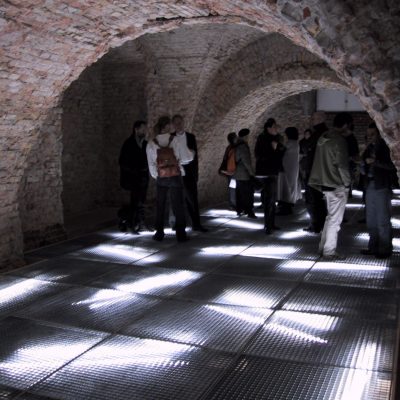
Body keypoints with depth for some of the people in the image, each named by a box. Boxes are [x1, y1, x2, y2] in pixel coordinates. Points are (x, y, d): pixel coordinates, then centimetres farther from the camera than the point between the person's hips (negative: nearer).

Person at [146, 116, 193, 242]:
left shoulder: (152, 144, -2)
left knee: (160, 206, 11)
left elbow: (151, 164, 2)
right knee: (178, 206, 5)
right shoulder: (175, 140, -7)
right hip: (175, 176, -2)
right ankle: (180, 234, 7)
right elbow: (187, 157, -2)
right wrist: (192, 154, 19)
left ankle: (159, 233, 14)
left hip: (161, 178, 2)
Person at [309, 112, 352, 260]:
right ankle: (329, 252, 3)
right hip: (337, 185, -8)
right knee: (335, 219, -1)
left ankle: (323, 247, 22)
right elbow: (341, 164, -17)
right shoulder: (339, 140, -16)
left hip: (326, 183, 8)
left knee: (330, 217, 18)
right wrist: (347, 182, -5)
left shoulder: (323, 137, 9)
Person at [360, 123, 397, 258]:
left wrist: (375, 162, -18)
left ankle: (385, 249, 3)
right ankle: (374, 247, 19)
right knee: (371, 220, 10)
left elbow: (393, 166, -14)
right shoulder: (369, 148, 15)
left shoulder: (386, 148, -4)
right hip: (370, 186, 7)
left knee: (383, 220, -4)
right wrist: (364, 165, -2)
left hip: (382, 187, -7)